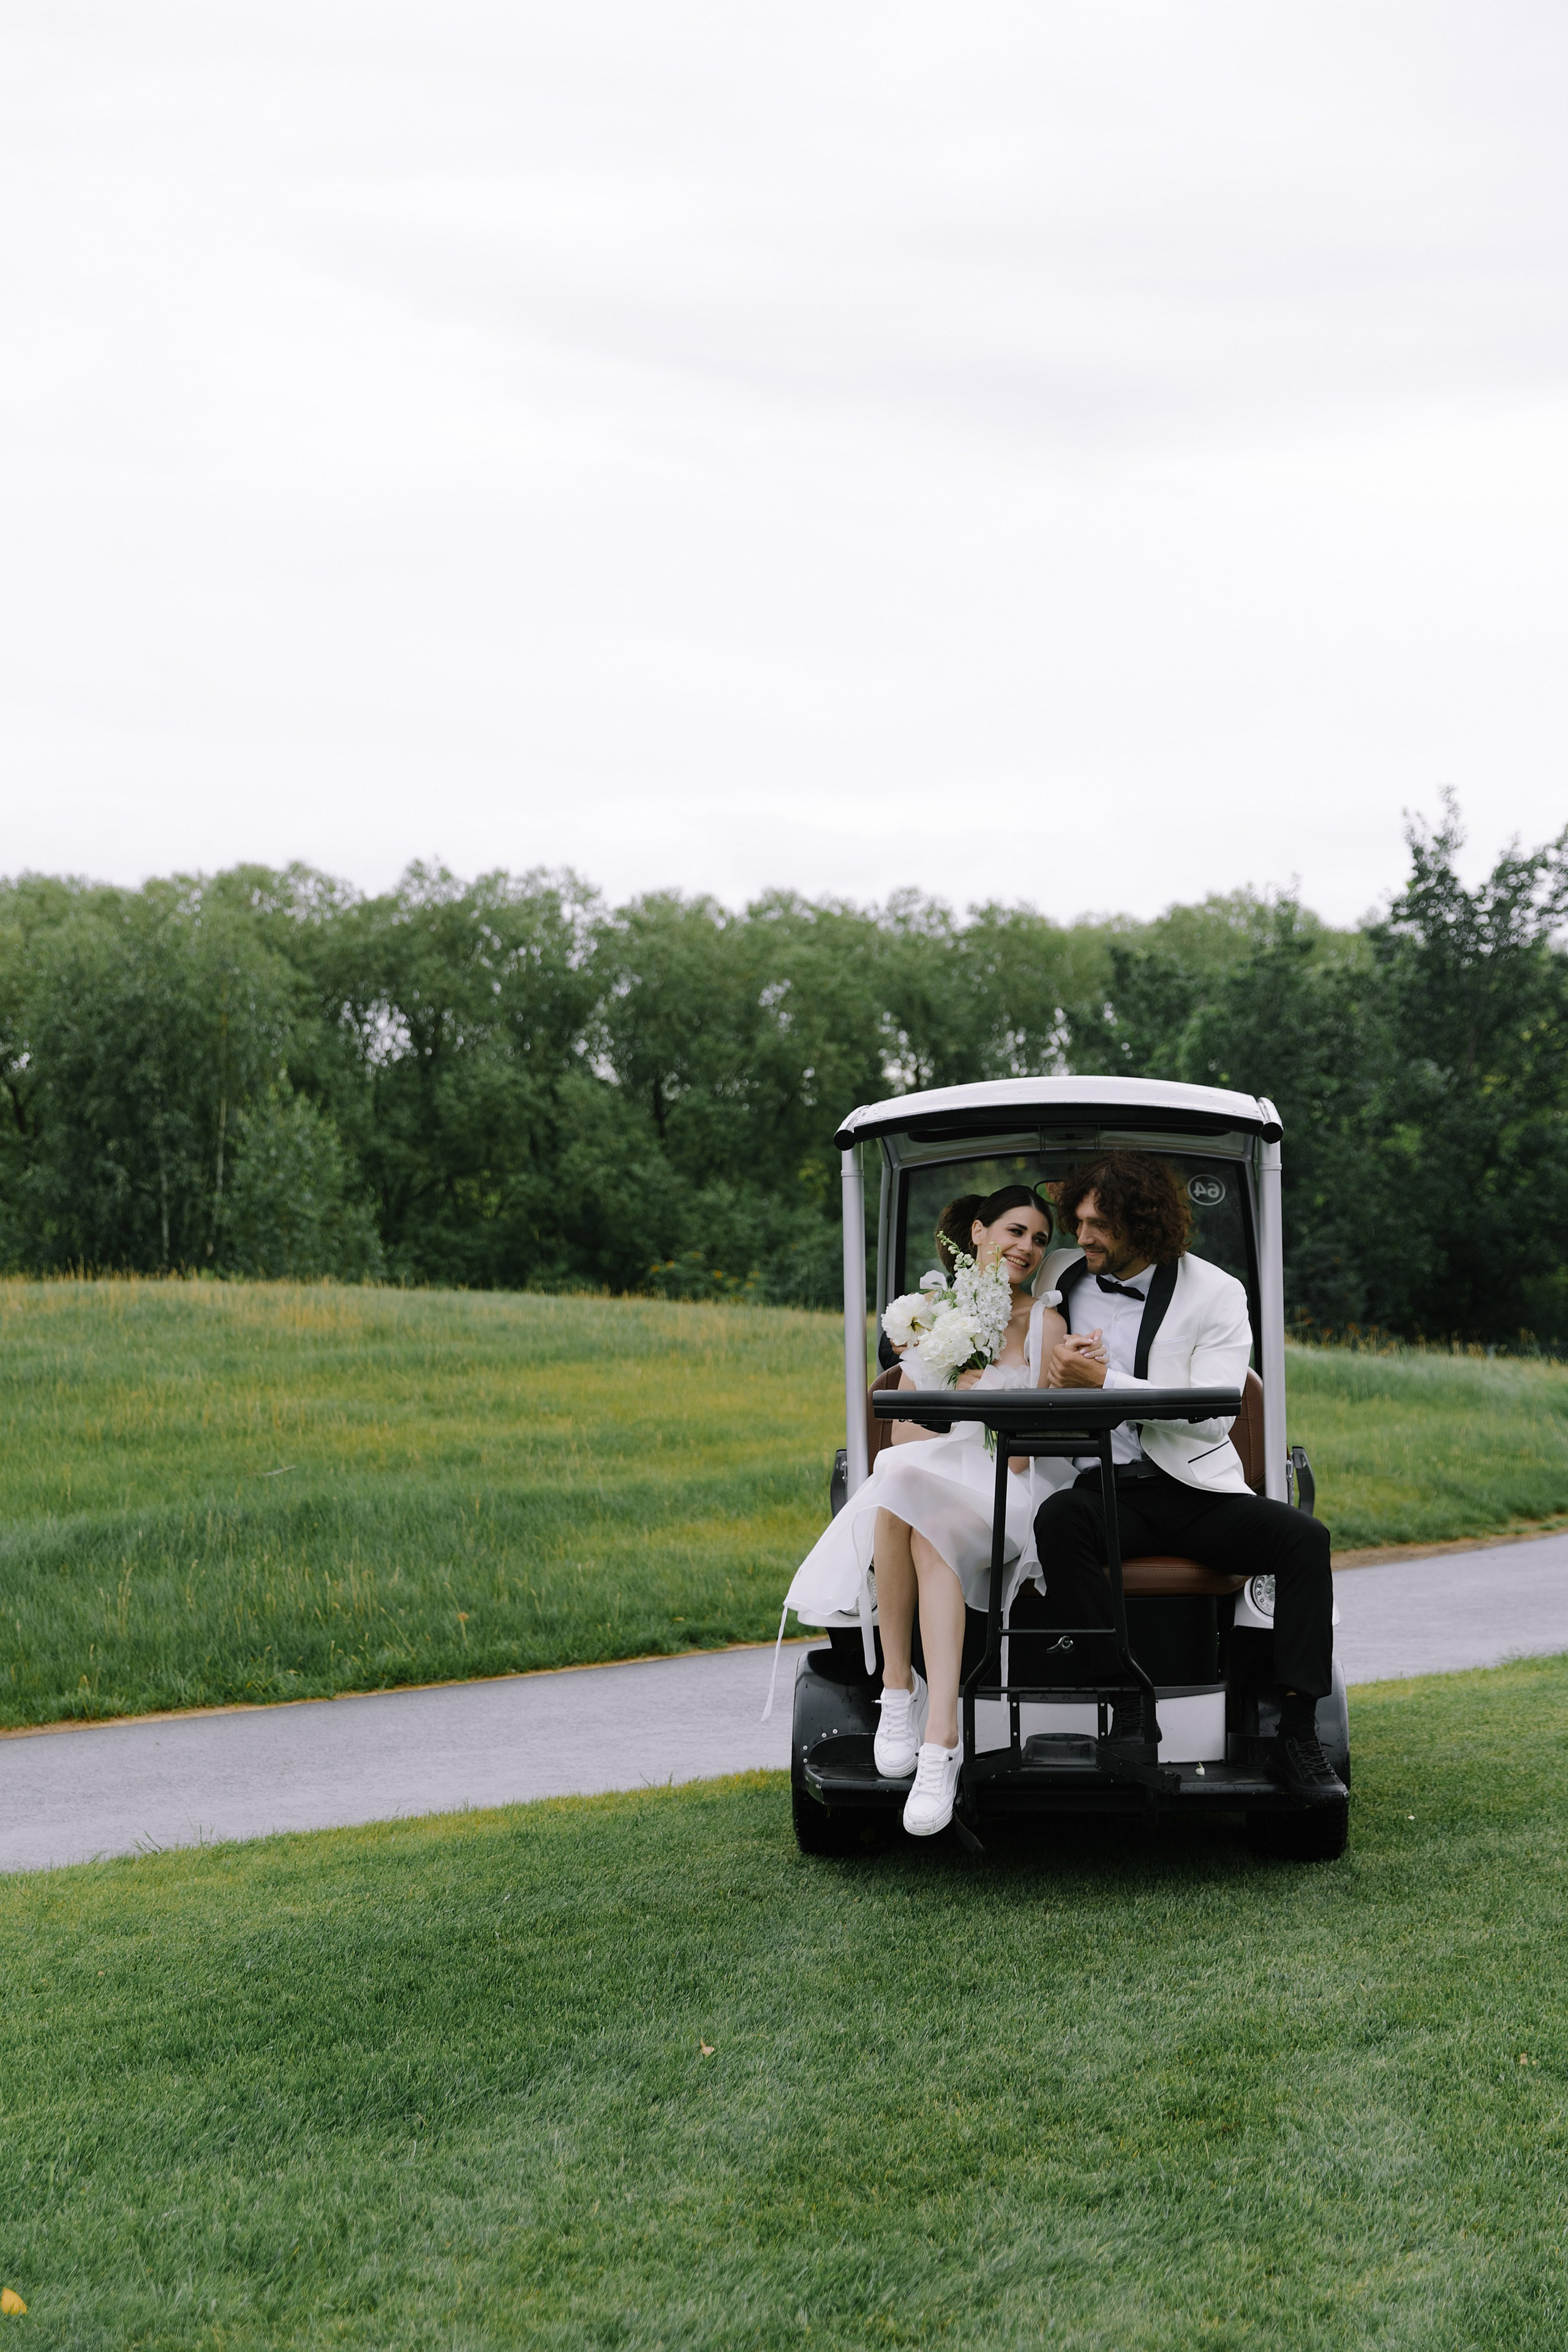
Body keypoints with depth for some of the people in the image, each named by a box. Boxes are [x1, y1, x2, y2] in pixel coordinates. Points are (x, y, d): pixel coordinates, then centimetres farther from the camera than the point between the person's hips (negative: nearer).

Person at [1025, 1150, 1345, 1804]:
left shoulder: (1215, 1294, 1)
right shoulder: (1060, 1279, 10)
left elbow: (1212, 1416, -10)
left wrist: (1104, 1379, -17)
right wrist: (1052, 1361, 2)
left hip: (1197, 1489, -1)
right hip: (1102, 1486, 1)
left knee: (1304, 1537, -26)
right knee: (1057, 1520, -34)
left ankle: (1297, 1735, -24)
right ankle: (1129, 1717, -36)